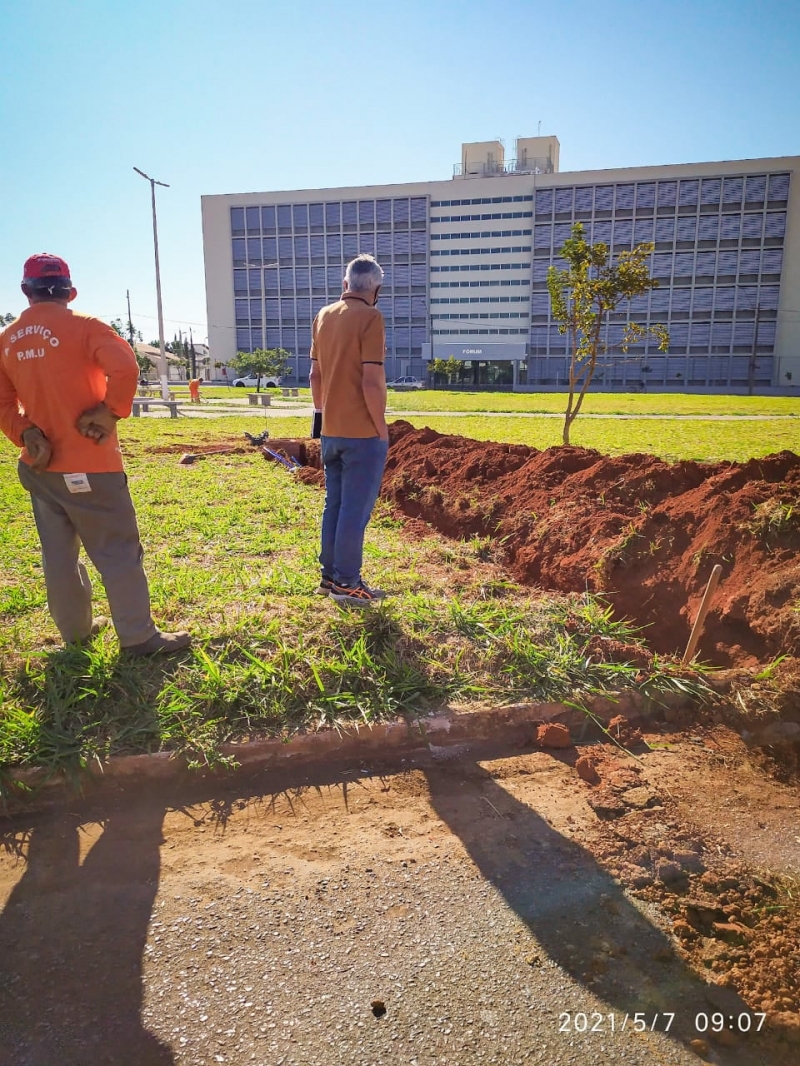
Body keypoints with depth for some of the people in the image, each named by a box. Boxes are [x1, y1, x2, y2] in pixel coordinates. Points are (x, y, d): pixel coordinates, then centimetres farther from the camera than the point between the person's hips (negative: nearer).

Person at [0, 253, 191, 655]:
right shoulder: (82, 326, -10)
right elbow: (125, 367, -24)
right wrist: (112, 412, -13)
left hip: (39, 465, 7)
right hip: (88, 464, -6)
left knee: (58, 554, 16)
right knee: (118, 551, 2)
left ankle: (75, 630, 30)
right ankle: (139, 637, 8)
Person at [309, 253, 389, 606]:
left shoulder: (323, 316, 9)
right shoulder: (370, 317, -12)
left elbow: (315, 375, 14)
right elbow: (371, 381, -18)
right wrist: (382, 428, -11)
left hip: (331, 431, 7)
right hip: (363, 432, -7)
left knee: (334, 505, 15)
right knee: (356, 509, 0)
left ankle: (330, 576, 22)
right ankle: (346, 583, 7)